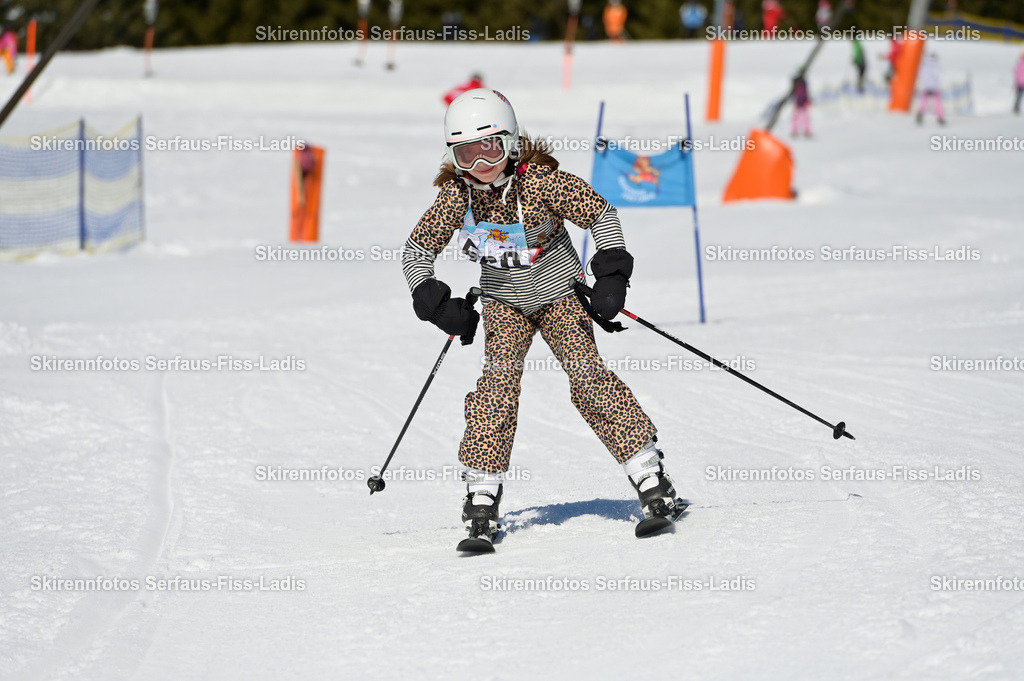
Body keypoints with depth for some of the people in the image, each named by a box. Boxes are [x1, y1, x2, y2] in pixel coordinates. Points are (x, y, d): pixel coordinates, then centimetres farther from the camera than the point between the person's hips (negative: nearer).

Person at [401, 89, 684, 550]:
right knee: (498, 381, -16)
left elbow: (601, 214, -13)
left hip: (559, 293, -2)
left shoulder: (541, 180, -22)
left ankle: (650, 478, -10)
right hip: (504, 302, 2)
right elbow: (416, 250, -3)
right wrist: (435, 302, -13)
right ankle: (482, 495, -12)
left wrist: (611, 275, -18)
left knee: (588, 377, -14)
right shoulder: (456, 196, -14)